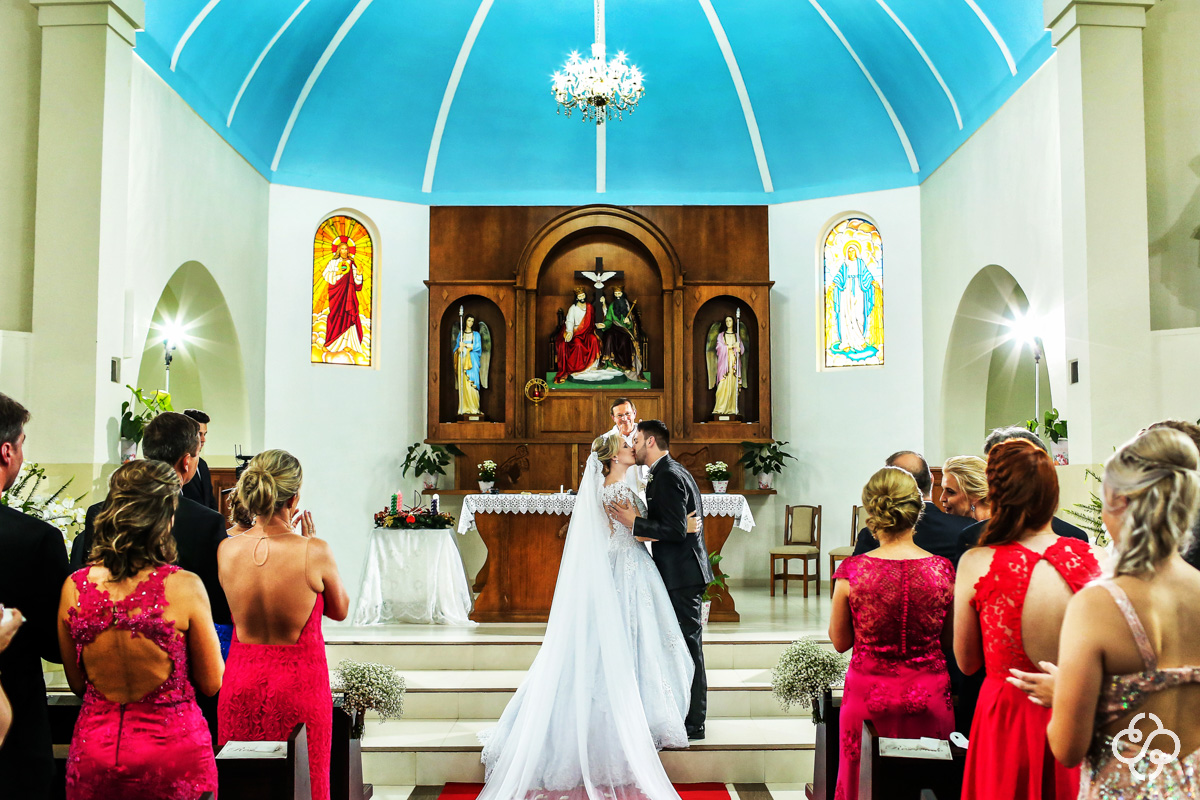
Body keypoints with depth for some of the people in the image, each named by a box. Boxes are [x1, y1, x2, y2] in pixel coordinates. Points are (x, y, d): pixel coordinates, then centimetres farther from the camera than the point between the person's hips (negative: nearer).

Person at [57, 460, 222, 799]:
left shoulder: (74, 587, -9)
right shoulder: (185, 586, -19)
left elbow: (77, 683, 5)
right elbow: (212, 683, -8)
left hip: (94, 752, 3)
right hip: (172, 749, -3)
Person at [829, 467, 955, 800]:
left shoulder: (851, 571, -15)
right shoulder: (943, 570, -10)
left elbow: (840, 642, -2)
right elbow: (950, 641, 3)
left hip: (869, 698, -1)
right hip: (929, 698, 2)